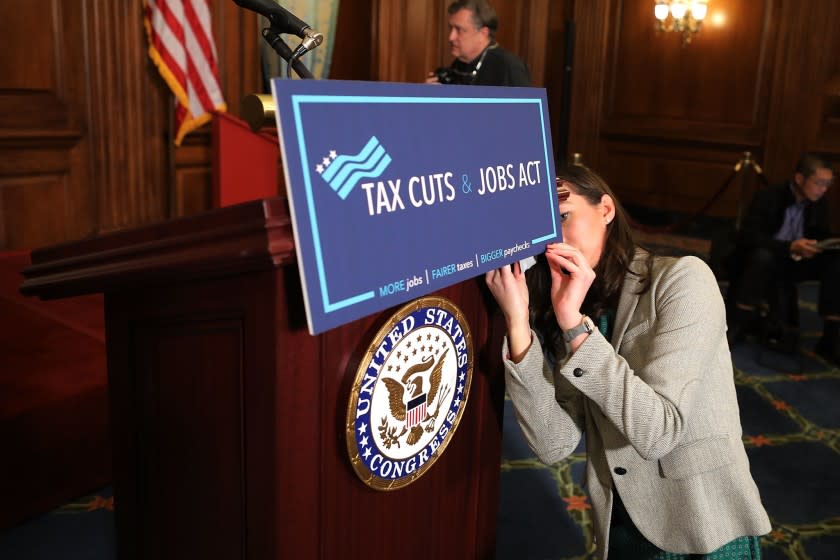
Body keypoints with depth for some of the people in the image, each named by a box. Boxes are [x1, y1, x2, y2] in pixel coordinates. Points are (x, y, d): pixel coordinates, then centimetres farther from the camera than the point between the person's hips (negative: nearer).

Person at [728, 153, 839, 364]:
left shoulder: (819, 203, -2)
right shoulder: (768, 197, -19)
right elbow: (748, 237, -28)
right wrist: (790, 247, -40)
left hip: (796, 261, 5)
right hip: (765, 260, -5)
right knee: (762, 255, -39)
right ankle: (739, 322, -29)